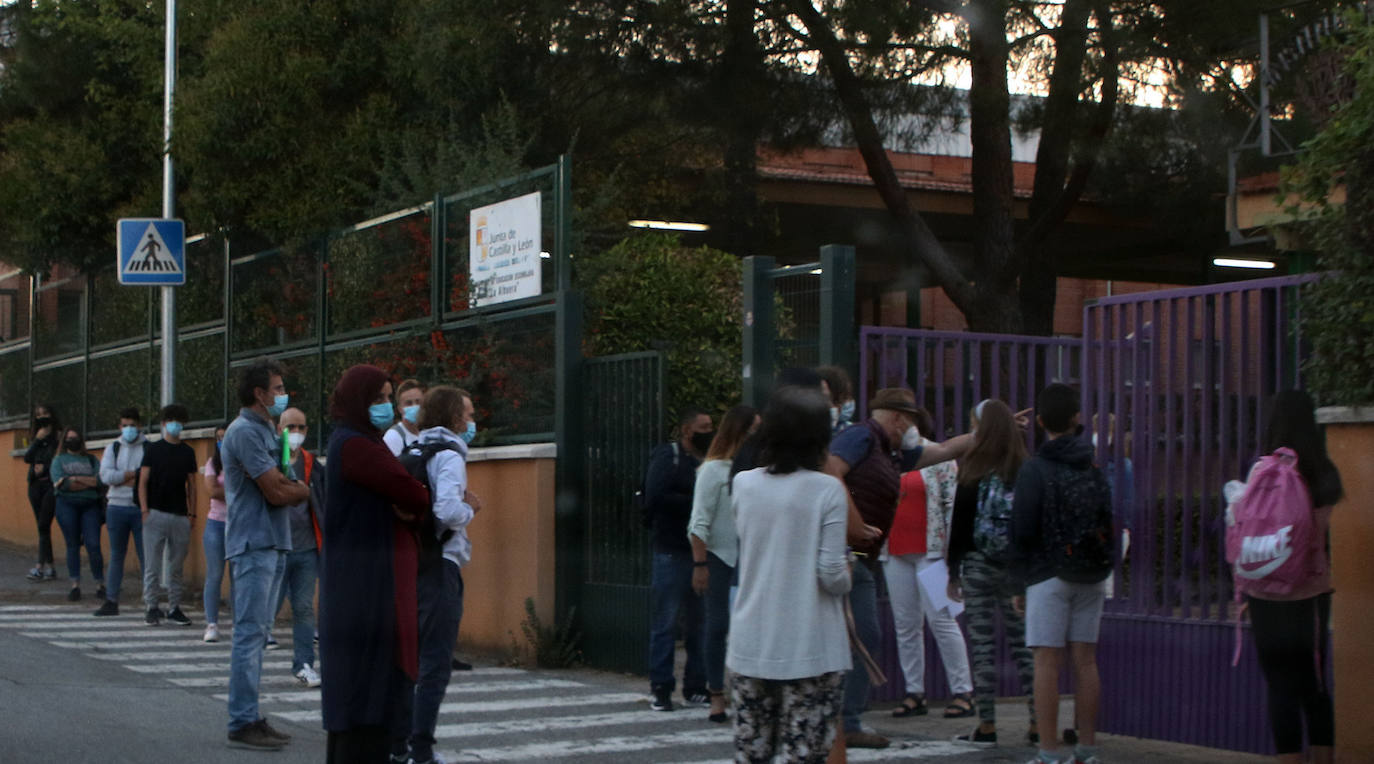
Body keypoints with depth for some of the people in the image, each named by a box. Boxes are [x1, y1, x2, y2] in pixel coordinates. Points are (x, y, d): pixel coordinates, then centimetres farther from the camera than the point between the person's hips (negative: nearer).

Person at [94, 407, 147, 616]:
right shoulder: (112, 448, 11)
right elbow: (106, 476, -4)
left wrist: (121, 478, -12)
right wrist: (135, 473, -8)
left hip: (141, 507, -3)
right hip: (117, 507, 3)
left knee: (145, 555, -3)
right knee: (116, 556, 8)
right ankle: (111, 601, 13)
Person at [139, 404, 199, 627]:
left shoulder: (187, 452, 12)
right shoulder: (152, 449, 3)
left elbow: (191, 484, 14)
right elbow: (143, 482, 1)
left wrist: (192, 513, 6)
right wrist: (145, 510, -9)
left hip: (180, 516, 3)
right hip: (156, 514, -3)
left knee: (176, 566, 7)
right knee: (153, 565, -2)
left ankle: (174, 608, 13)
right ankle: (152, 607, 4)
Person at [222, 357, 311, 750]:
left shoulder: (265, 430, 17)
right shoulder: (245, 431, -14)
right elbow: (276, 492, -17)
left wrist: (290, 486, -5)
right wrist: (304, 489, 2)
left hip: (271, 544, 10)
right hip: (253, 545, -10)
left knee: (257, 634, 12)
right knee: (249, 634, -8)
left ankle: (250, 718, 17)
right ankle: (242, 724, -6)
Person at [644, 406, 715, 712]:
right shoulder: (667, 456, -3)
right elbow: (654, 498, -14)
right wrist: (695, 503, -13)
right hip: (672, 553, -6)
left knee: (701, 622, 9)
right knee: (665, 623, -2)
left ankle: (696, 687, 16)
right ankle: (661, 689, 5)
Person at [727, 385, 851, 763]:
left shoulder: (743, 484, 2)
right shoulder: (826, 490, -10)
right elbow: (832, 574, -13)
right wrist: (845, 580, 9)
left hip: (750, 646, 4)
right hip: (810, 649, -4)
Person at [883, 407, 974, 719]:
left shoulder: (938, 457, -1)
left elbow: (953, 502, -4)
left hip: (930, 550, -5)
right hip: (895, 553, 5)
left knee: (940, 618, -8)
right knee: (905, 625, 6)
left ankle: (963, 691, -2)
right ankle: (914, 693, 12)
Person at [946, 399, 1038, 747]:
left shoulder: (973, 474, -6)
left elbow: (960, 524, -4)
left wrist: (954, 572, 4)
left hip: (980, 567, -3)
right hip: (1019, 569, 3)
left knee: (983, 647, 2)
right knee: (1024, 645, 8)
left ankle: (986, 726, 3)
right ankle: (1038, 723, 8)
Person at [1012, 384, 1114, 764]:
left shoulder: (1035, 470, -8)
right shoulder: (1098, 466, 7)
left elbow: (1024, 530, -10)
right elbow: (1112, 521, 10)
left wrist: (1021, 579, -1)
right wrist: (1104, 569, 15)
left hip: (1050, 575, -5)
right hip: (1092, 576, 5)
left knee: (1047, 662, -4)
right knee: (1085, 659, 9)